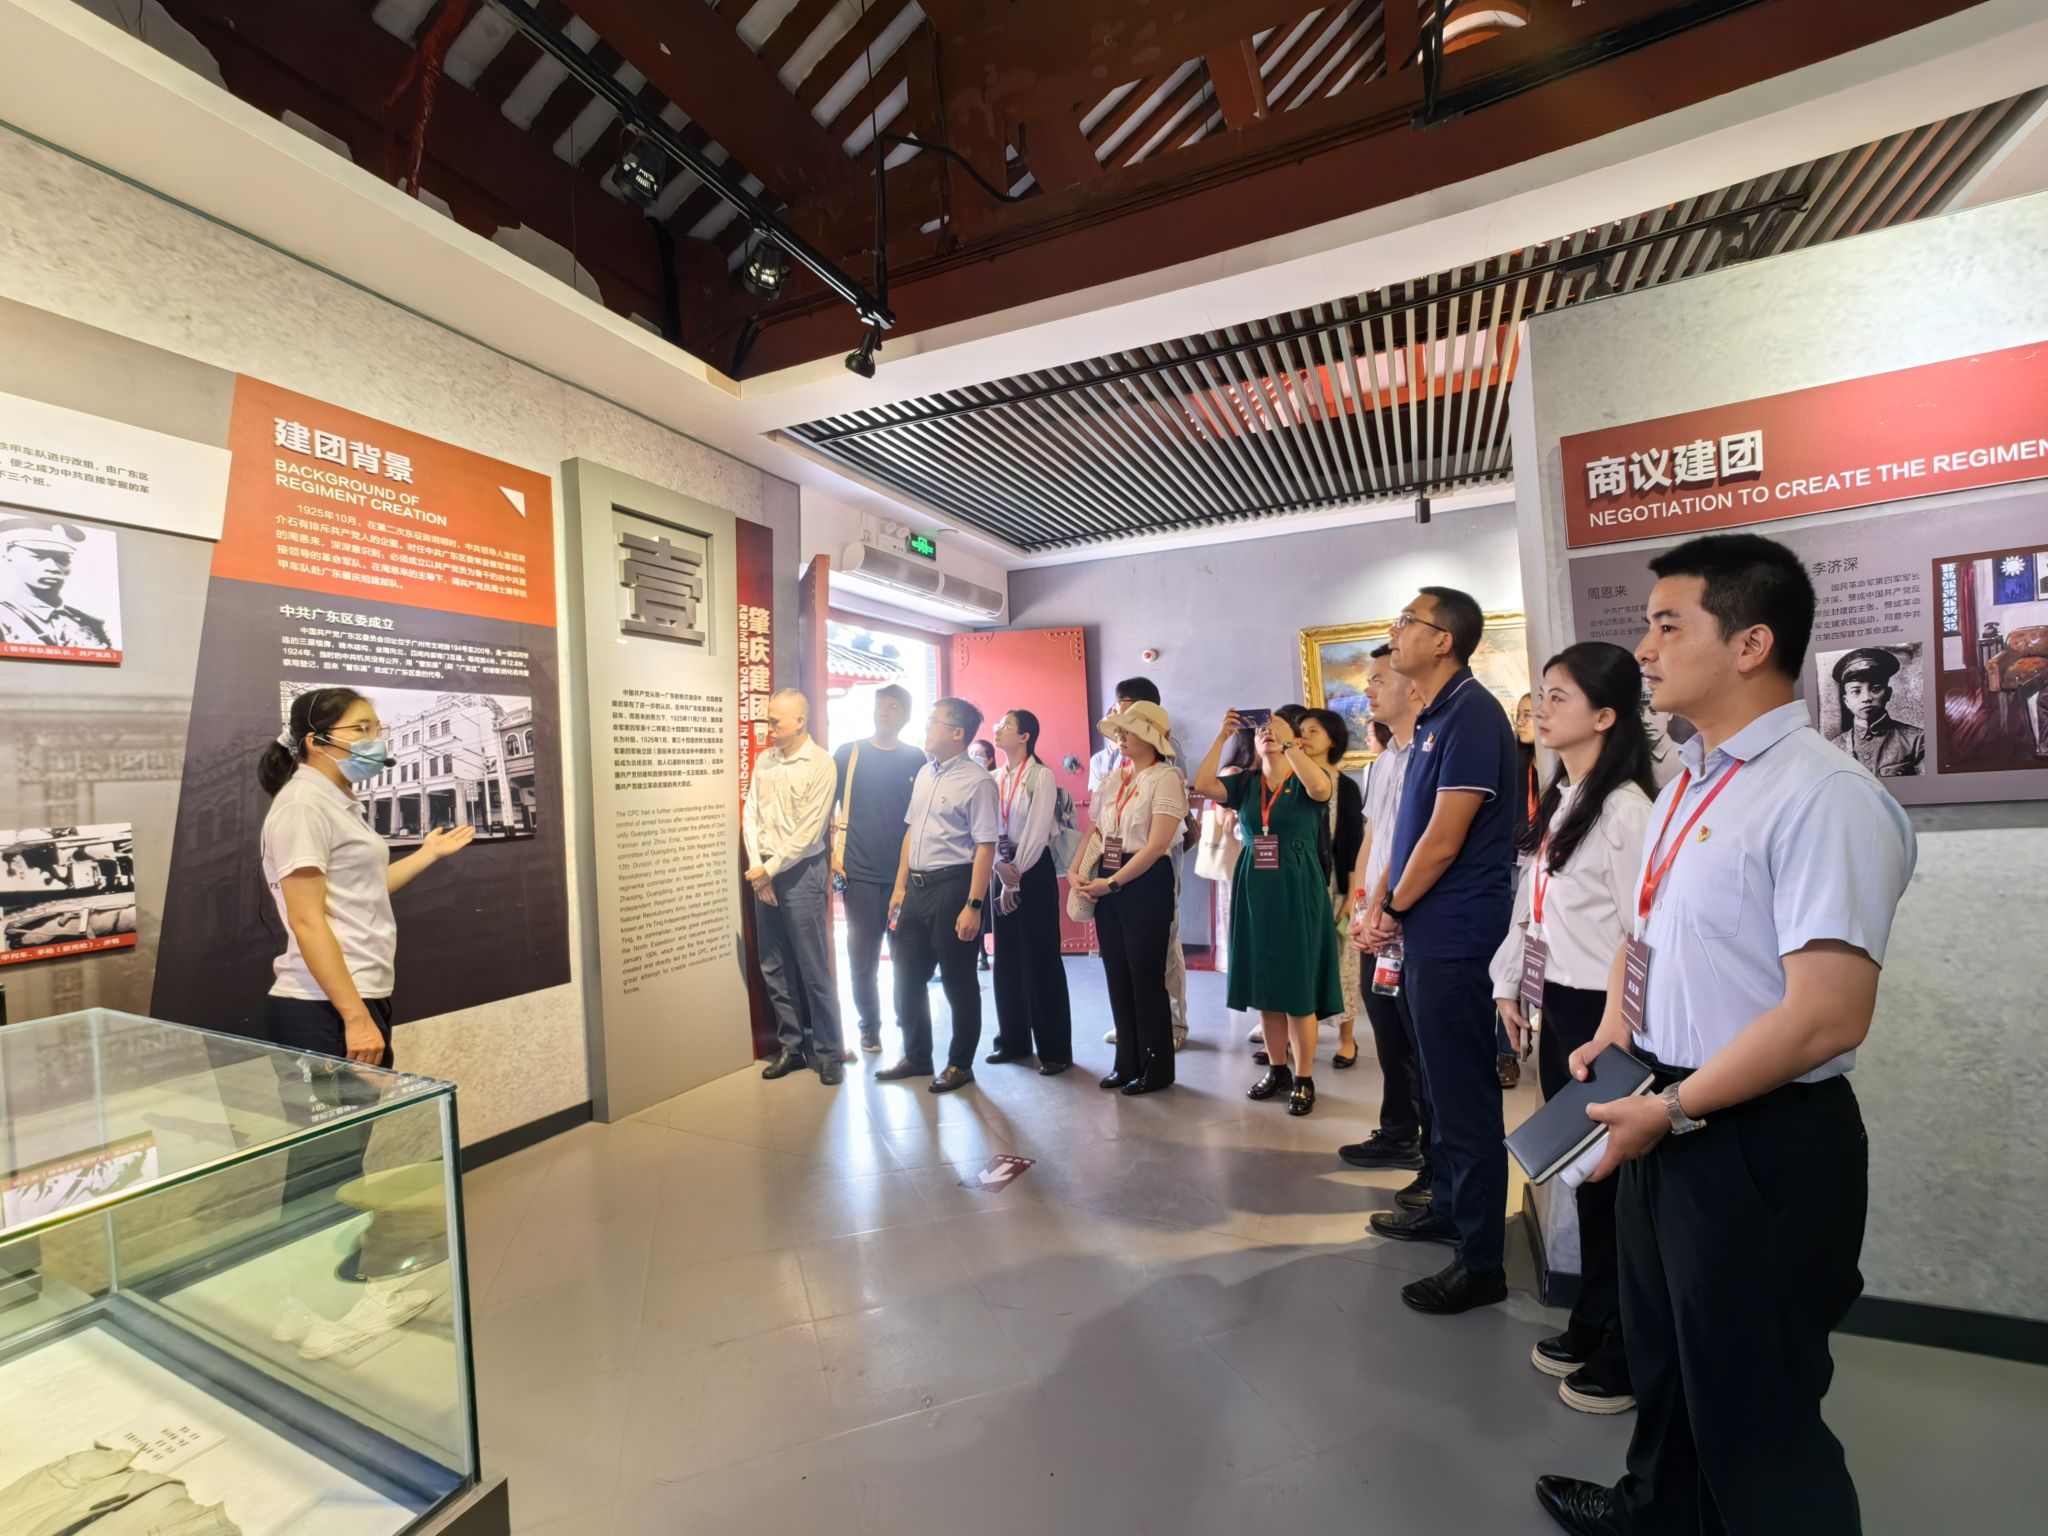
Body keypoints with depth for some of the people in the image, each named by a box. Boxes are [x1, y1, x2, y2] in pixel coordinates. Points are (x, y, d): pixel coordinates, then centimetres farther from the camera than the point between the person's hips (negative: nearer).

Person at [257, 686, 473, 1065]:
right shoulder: (302, 804, -13)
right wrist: (356, 1018, -22)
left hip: (361, 999, 9)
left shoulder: (339, 803, 14)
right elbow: (306, 920, -19)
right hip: (324, 1011, -9)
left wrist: (430, 853, 22)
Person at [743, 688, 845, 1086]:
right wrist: (756, 868, -4)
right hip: (764, 874, 6)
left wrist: (770, 869, -11)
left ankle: (828, 1053, 13)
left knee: (814, 970, -1)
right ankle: (791, 1046, 25)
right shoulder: (764, 760, 8)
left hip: (801, 872, -6)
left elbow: (808, 833, -13)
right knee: (775, 968, 12)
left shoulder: (821, 764, -10)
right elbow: (750, 814, 6)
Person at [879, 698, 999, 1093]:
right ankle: (916, 1056, 34)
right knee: (907, 977, 16)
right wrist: (900, 885, 14)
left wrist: (973, 906, -21)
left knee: (958, 981, 7)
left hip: (952, 886, -8)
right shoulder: (925, 773, 11)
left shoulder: (976, 781, -13)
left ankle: (960, 1064, 25)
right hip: (916, 886, 8)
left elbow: (985, 847, -17)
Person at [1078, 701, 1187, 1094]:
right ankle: (1128, 1062, 26)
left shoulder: (1165, 777, -10)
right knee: (1117, 975, 12)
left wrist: (1113, 882, -18)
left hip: (1146, 884, -7)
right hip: (1108, 885, 7)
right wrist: (1075, 872, -1)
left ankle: (1157, 1067, 19)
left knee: (1146, 976, 2)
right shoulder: (1111, 781, 12)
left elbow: (1157, 845, -18)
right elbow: (1094, 833, 16)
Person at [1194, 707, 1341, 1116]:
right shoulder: (1244, 783, 8)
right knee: (1266, 984, 12)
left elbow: (1320, 787, -26)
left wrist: (1287, 741, -25)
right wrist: (1223, 736, -9)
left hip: (1297, 890, -4)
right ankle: (1278, 1070, 25)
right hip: (1254, 890, 4)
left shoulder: (1305, 781, -1)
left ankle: (1304, 1080, 14)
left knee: (1299, 986, 2)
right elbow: (1202, 785, -8)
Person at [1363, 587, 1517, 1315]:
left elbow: (1446, 838, -20)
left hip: (1455, 935, -9)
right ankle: (1446, 1207, 38)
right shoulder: (1436, 716, 13)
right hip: (1428, 930, 10)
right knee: (1440, 1084, 21)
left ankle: (1481, 1260, 17)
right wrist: (1386, 902, 5)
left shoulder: (1471, 713, -17)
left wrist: (1396, 908, -8)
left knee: (1465, 1094, 2)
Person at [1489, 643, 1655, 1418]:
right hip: (1556, 1004, 8)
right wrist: (1509, 985, 13)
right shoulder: (1557, 800, 10)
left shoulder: (1625, 806, -16)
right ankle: (1591, 1324, 33)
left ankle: (1628, 1352, 23)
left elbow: (1642, 930, -18)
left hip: (1601, 1012, -8)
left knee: (1613, 1177, 6)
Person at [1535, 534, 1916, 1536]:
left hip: (1759, 1143, -9)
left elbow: (1825, 1016, -26)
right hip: (1665, 1124, 9)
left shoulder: (1824, 797, -21)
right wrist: (1615, 1033, 4)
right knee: (1664, 1355, 28)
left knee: (1751, 1403, 13)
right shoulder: (1684, 787, 7)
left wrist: (1672, 1108, -19)